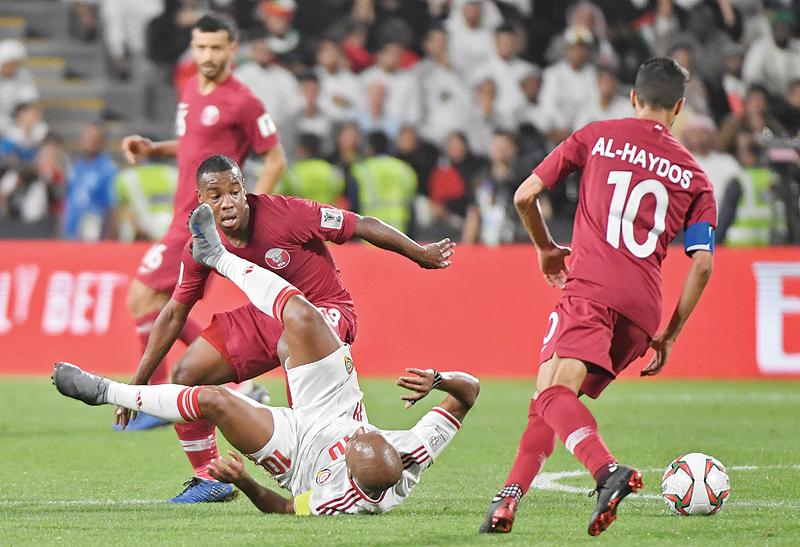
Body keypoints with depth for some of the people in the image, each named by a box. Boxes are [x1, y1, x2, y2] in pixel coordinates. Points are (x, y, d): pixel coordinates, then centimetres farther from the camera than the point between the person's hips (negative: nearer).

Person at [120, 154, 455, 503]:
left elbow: (362, 226, -17)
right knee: (185, 375, -4)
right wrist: (139, 381, 1)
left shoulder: (285, 214, -27)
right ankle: (208, 480, 13)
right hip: (268, 315, 6)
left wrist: (420, 254, -10)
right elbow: (174, 314, 2)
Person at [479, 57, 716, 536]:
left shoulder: (597, 137, 14)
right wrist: (669, 336, 17)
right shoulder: (695, 177, 18)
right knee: (557, 399, 13)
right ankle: (510, 496, 1)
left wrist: (546, 247, 31)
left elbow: (524, 196, 12)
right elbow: (702, 265, 9)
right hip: (643, 307, 4)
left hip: (590, 287, -4)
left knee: (554, 395, -20)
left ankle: (608, 470, -46)